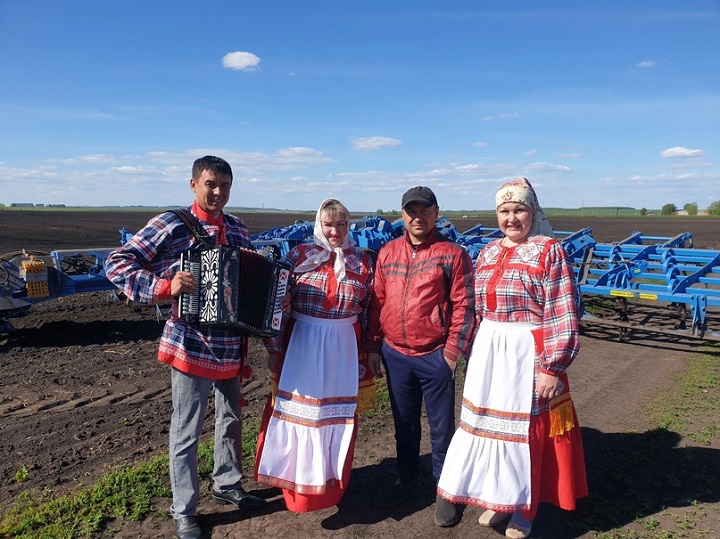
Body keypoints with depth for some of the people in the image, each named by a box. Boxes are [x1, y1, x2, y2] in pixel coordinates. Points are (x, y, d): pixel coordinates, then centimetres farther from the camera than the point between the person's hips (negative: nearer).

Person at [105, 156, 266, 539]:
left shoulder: (238, 229, 8)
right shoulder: (170, 225, -10)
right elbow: (116, 264, -11)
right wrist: (164, 287, -24)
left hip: (232, 346, 6)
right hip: (191, 346, -6)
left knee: (231, 421, 20)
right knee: (187, 431, 7)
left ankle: (227, 486, 41)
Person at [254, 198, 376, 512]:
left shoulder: (362, 262, 2)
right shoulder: (299, 256, -2)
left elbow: (367, 312, 7)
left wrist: (367, 353, 6)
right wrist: (274, 349, -1)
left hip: (344, 349, 1)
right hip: (301, 346, -1)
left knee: (338, 414, 10)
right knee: (299, 412, 8)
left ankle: (332, 482, 31)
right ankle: (298, 483, 28)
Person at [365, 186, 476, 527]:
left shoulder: (452, 254, -7)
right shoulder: (388, 253, 6)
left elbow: (463, 307, -9)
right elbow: (377, 302, 8)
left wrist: (453, 352, -12)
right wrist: (372, 346, 7)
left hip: (435, 357, -4)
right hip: (395, 355, 4)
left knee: (441, 426, 10)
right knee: (404, 422, 19)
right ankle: (405, 482, 38)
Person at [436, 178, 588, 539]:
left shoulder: (550, 251, -9)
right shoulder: (488, 252, 9)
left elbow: (562, 316, -13)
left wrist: (552, 368, -18)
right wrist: (475, 352, 14)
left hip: (529, 354, -5)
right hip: (488, 353, 6)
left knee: (525, 427, 8)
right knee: (490, 422, 14)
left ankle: (524, 507, 29)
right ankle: (498, 498, 34)